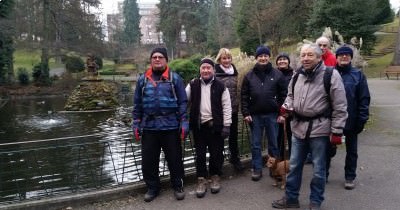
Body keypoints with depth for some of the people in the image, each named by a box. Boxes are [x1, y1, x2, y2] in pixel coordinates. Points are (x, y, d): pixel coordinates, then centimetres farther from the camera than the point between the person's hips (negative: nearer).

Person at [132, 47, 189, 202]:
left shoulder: (175, 78, 0)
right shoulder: (143, 79, 8)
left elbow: (183, 102, -1)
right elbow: (137, 104, 11)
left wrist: (184, 123, -7)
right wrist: (136, 124, 6)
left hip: (170, 127, -2)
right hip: (149, 127, 3)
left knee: (174, 159, 8)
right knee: (148, 160, 9)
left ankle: (178, 186, 27)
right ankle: (152, 188, 28)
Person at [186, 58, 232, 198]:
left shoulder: (220, 86, 0)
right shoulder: (193, 85, 4)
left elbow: (226, 107, -2)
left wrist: (226, 125, -7)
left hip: (215, 125, -1)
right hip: (199, 125, 1)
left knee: (216, 153, 8)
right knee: (200, 154, 8)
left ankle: (215, 177, 27)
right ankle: (201, 180, 19)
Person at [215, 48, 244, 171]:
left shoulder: (234, 71, 8)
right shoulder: (215, 73, -9)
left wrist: (238, 104, 14)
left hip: (233, 109, 5)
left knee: (233, 134, 14)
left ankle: (235, 158, 30)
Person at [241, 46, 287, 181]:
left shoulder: (277, 74, 1)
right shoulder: (249, 76, 3)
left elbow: (283, 95, 0)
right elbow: (244, 96, 2)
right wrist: (245, 113, -5)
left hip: (272, 115, -1)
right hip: (255, 115, 1)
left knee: (274, 143, 10)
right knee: (256, 144, 8)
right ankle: (257, 169, 18)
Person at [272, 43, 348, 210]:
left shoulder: (331, 75, -11)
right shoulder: (297, 75, 7)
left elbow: (340, 107, -10)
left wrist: (337, 131, -12)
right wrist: (286, 107, -3)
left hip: (320, 128, -5)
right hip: (298, 127, 5)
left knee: (318, 169, 9)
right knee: (294, 166, 14)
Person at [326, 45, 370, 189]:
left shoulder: (358, 75, -2)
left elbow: (364, 99, -4)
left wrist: (362, 119, -9)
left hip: (351, 120, -1)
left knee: (351, 150, 13)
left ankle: (350, 177, 27)